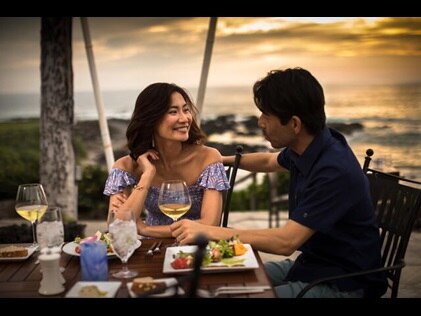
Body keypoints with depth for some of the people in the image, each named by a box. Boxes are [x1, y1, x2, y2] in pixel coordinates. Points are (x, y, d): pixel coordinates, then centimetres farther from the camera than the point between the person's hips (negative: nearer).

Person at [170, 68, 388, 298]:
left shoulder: (335, 171, -29)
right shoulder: (303, 148, -2)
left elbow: (286, 241, -30)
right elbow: (269, 161, 22)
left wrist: (209, 232, -28)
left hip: (341, 285, -8)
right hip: (311, 263, 8)